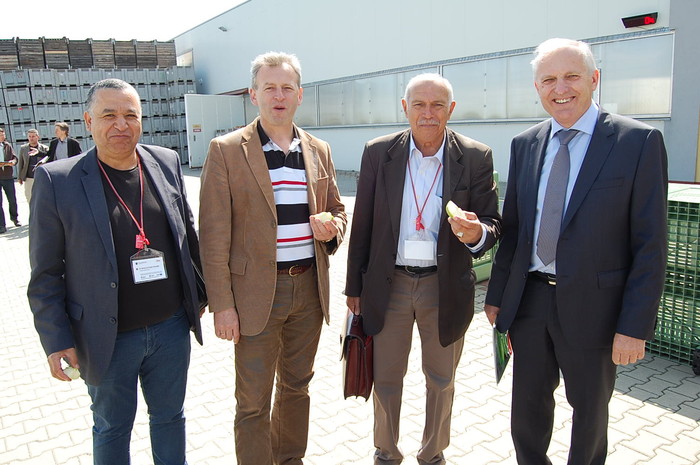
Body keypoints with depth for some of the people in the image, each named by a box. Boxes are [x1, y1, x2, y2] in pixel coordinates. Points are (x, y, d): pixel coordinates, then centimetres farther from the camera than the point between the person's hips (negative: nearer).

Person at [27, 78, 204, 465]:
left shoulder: (167, 163, 0)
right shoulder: (57, 180, -11)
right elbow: (45, 273, -7)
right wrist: (56, 340, -8)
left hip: (172, 328, 3)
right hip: (108, 340, -2)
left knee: (170, 416, 21)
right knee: (112, 428, 19)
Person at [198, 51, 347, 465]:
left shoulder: (319, 151, 7)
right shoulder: (226, 151, -7)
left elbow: (337, 211, 16)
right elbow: (214, 236, -9)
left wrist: (332, 228, -8)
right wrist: (222, 305, -11)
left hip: (310, 287, 5)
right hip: (257, 293, -4)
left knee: (297, 386, 21)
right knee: (254, 402, 7)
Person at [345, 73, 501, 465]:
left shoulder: (476, 157, -7)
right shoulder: (378, 153, -4)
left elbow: (493, 223, -3)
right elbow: (362, 225, 0)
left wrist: (477, 233, -28)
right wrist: (354, 286, 3)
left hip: (446, 287, 0)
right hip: (388, 283, 1)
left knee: (442, 381, 18)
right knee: (386, 378, 16)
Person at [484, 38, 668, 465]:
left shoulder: (638, 141, -9)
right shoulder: (525, 145, 5)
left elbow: (650, 243, -10)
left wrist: (635, 326, -13)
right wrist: (497, 295, 8)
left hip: (591, 304, -3)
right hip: (529, 299, 4)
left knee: (589, 411, 18)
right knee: (528, 406, 19)